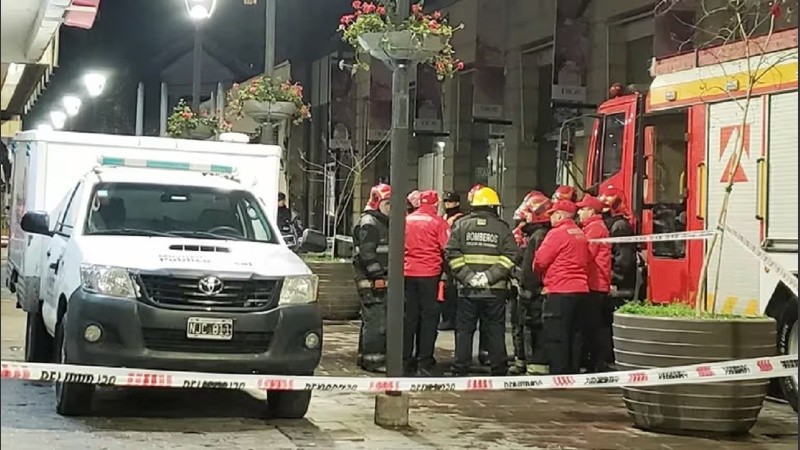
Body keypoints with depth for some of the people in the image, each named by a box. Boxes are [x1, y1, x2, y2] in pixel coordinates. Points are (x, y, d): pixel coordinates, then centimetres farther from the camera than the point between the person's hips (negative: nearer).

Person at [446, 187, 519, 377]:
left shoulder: (461, 225, 3)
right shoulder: (502, 228, 1)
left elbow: (452, 254, -7)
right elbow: (510, 256, -9)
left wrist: (466, 275, -9)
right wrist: (491, 275, -12)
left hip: (468, 289, 0)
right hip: (495, 290, 0)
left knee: (464, 330, 7)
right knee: (495, 330, 7)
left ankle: (460, 370, 8)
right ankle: (499, 370, 11)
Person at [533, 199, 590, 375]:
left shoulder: (557, 233, -11)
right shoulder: (580, 234, 14)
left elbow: (540, 260, -13)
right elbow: (585, 260, 16)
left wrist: (539, 272, 10)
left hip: (560, 290, -8)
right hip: (580, 289, 8)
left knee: (555, 336, -4)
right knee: (571, 335, 15)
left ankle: (558, 374, -4)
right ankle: (572, 372, 20)